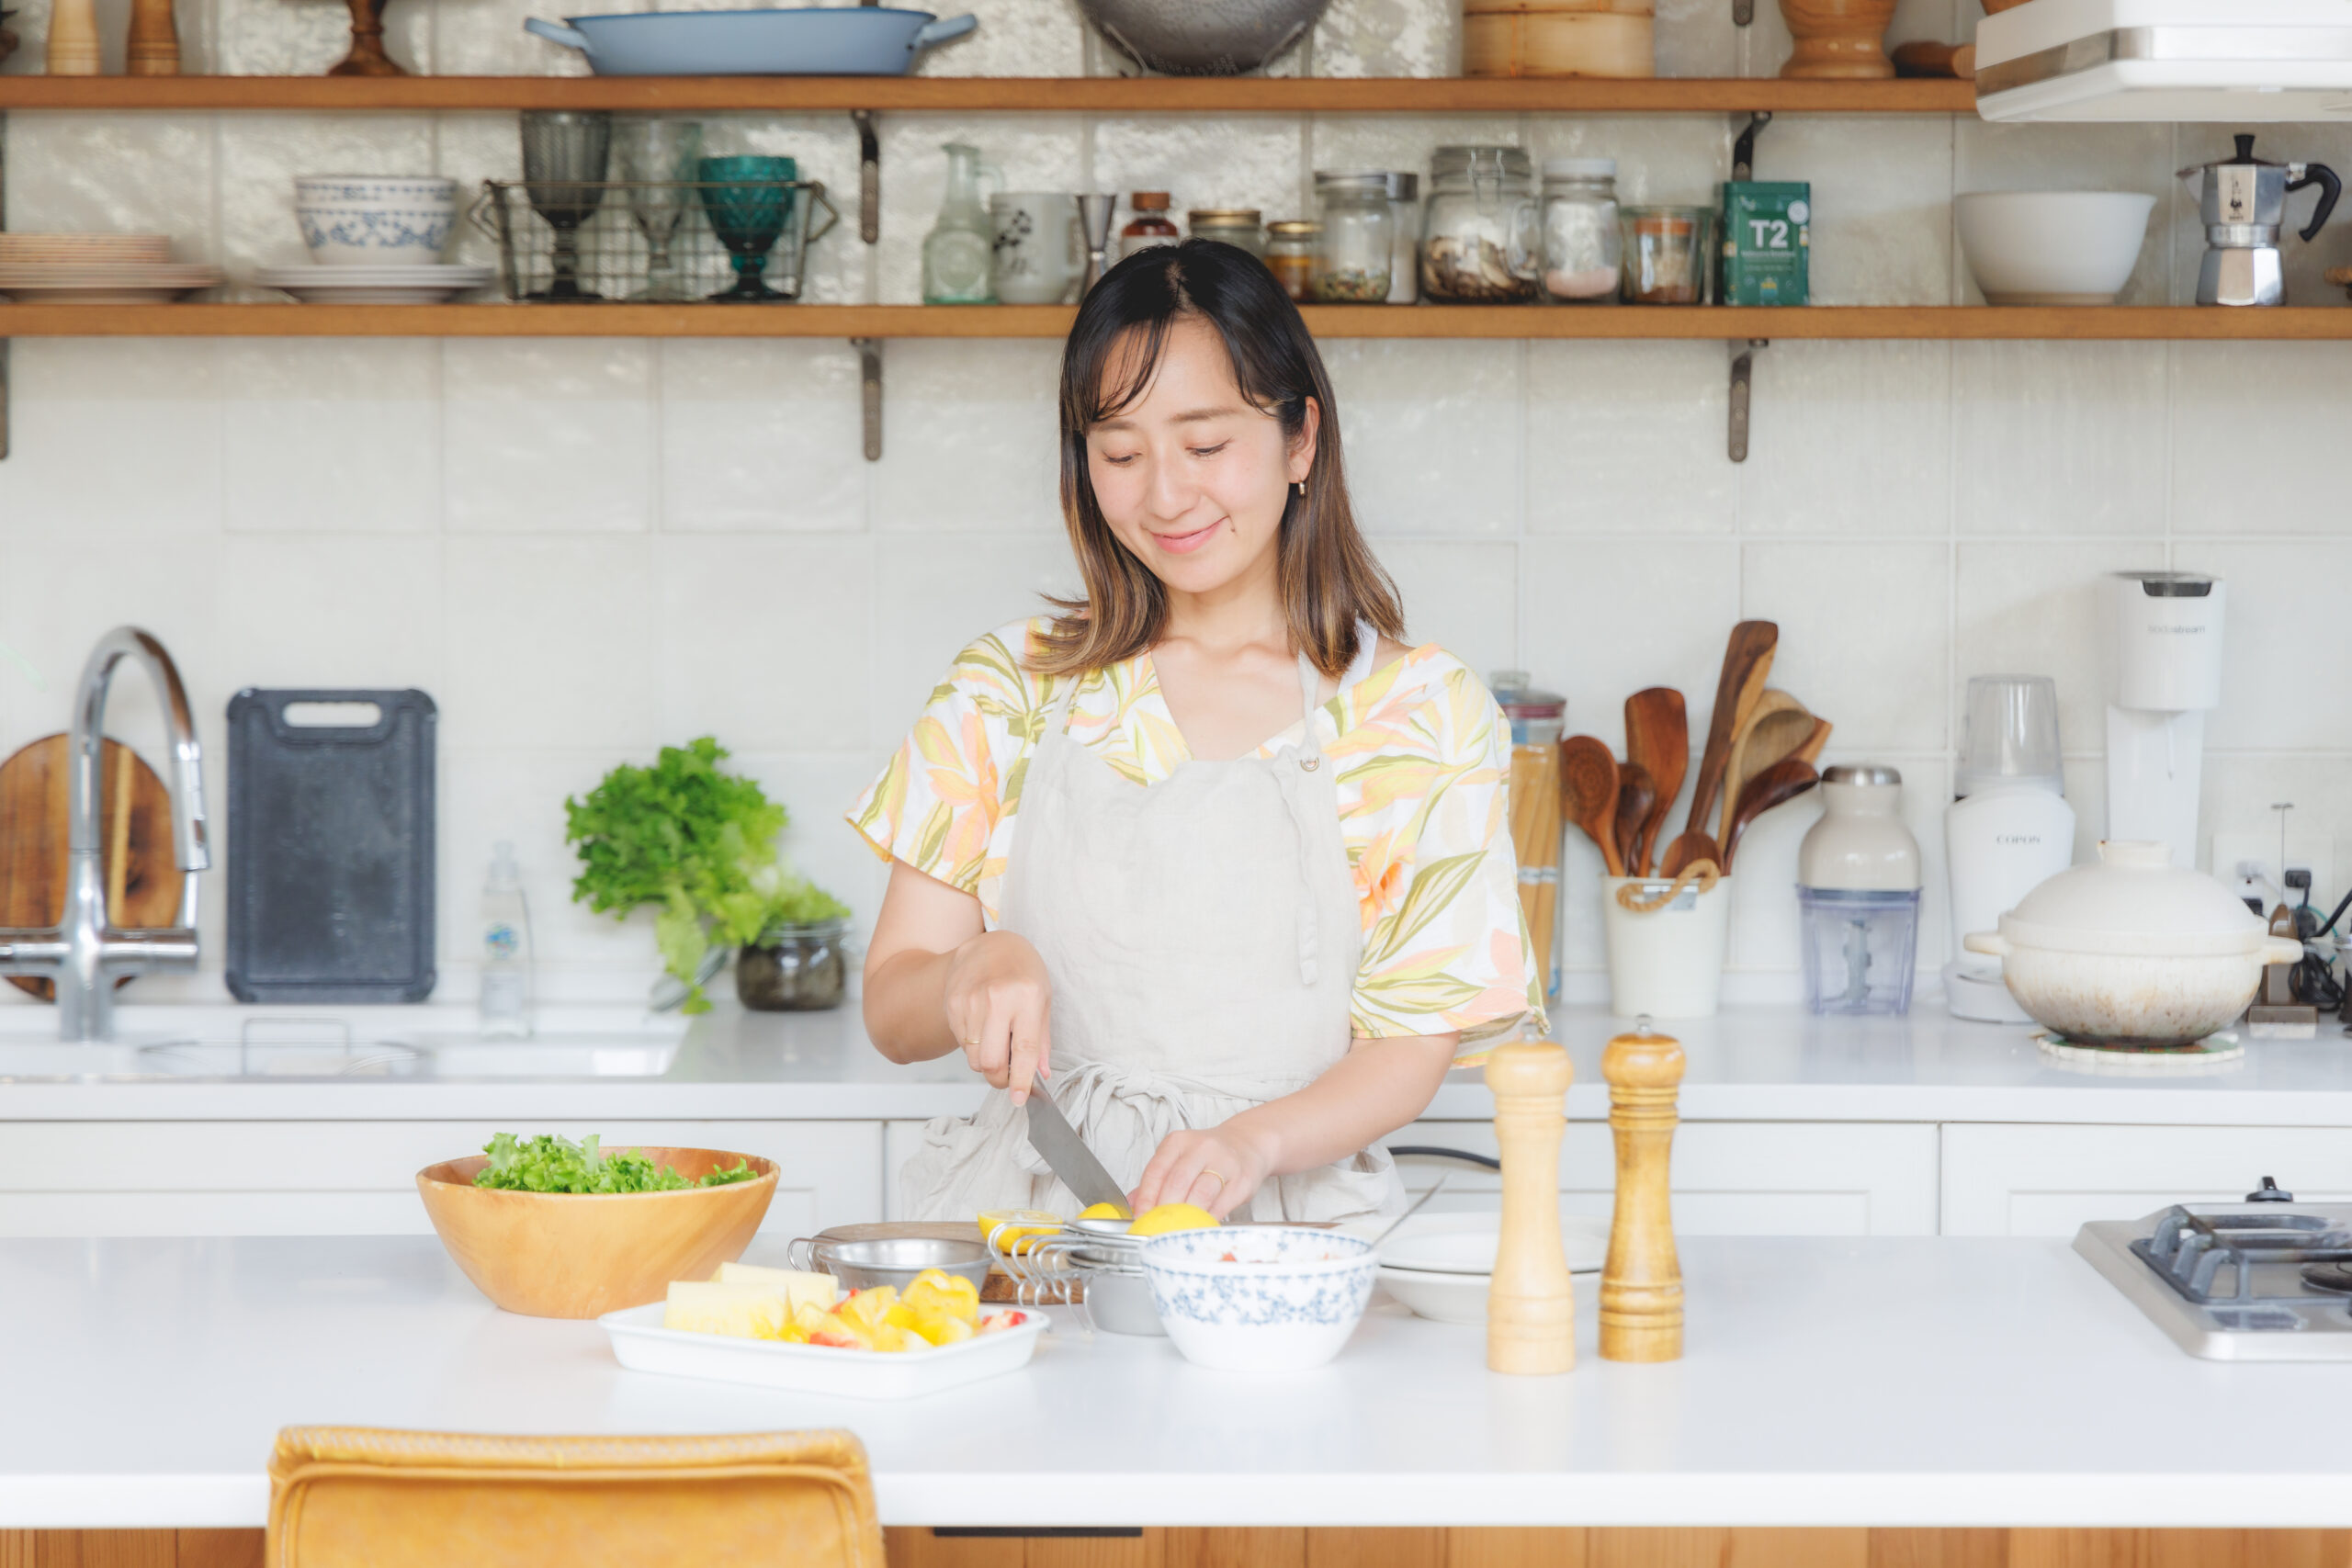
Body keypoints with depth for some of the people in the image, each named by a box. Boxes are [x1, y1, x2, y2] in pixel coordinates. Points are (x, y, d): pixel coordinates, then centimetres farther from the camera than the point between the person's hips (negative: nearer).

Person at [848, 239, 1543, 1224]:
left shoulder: (1417, 712, 4)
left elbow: (1413, 1043, 1)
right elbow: (892, 1013, 10)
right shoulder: (1008, 692, 10)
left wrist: (1255, 1139, -18)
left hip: (1287, 1225, -1)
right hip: (1032, 1210, 1)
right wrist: (974, 969, -13)